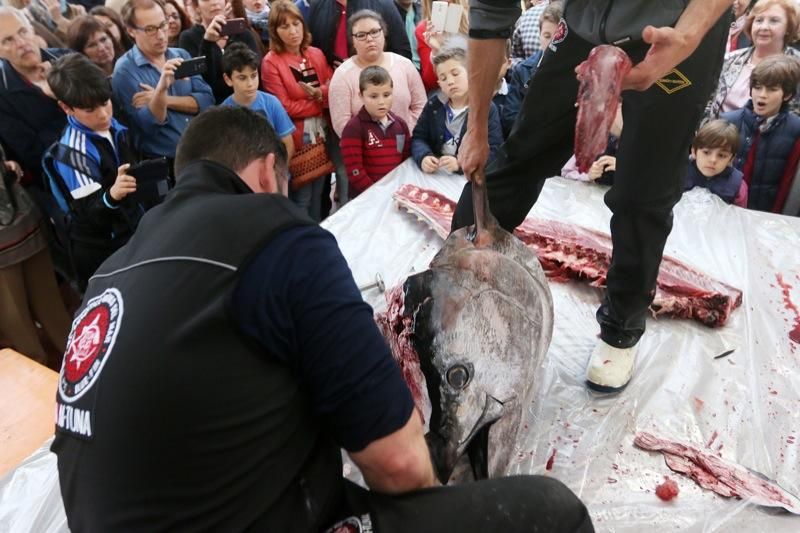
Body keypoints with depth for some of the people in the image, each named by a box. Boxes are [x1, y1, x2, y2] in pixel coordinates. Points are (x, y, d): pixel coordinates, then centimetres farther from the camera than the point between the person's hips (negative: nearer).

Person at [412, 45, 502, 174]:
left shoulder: (487, 109, -4)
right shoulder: (433, 104, 10)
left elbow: (494, 152, -11)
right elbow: (418, 138, 7)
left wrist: (460, 163, -26)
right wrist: (423, 157, -16)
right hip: (434, 174, 4)